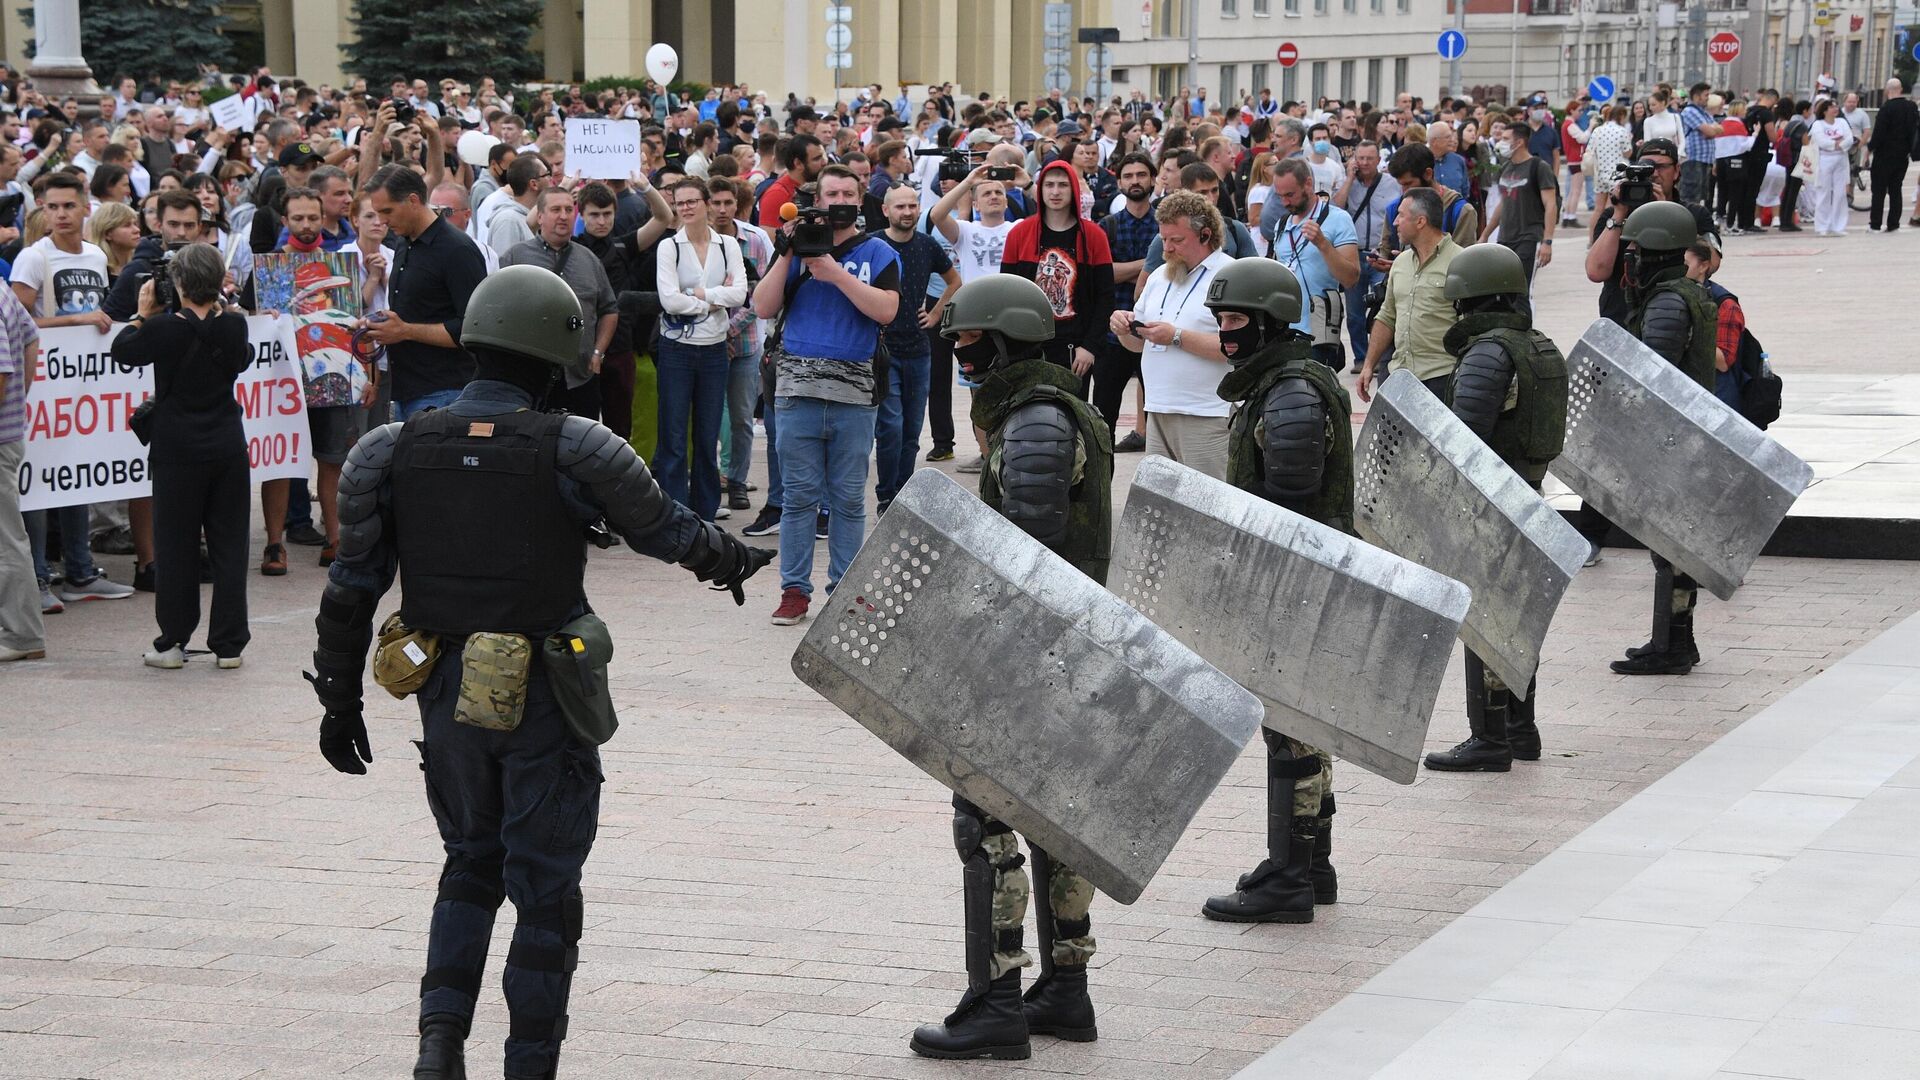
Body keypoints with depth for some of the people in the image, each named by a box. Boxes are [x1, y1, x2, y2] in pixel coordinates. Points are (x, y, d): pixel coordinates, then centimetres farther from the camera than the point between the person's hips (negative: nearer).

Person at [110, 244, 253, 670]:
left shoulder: (164, 328, -13)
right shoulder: (233, 325, -3)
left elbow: (123, 352, 3)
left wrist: (143, 313, 14)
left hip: (177, 451, -3)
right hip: (228, 448, 3)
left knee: (175, 547, 5)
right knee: (229, 545, 7)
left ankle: (172, 642, 8)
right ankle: (228, 644, 8)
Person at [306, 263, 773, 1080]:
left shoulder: (392, 452, -3)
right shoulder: (571, 451, -13)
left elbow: (350, 590, 1)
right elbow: (665, 529, 1)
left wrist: (338, 700, 11)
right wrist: (731, 560, 23)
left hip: (448, 696, 4)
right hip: (543, 703, -4)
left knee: (469, 865, 21)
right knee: (544, 886, 8)